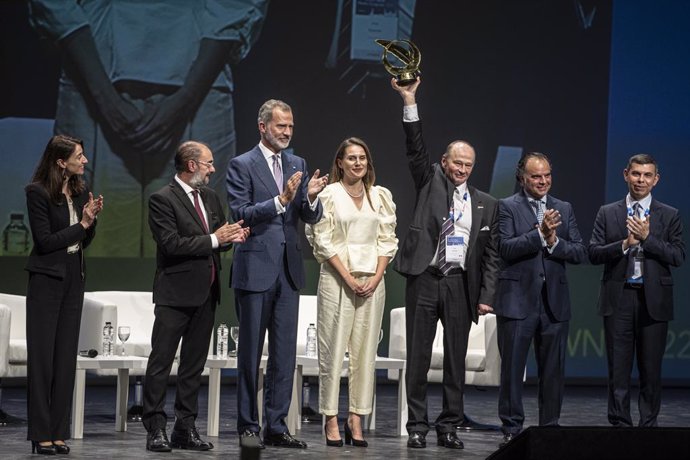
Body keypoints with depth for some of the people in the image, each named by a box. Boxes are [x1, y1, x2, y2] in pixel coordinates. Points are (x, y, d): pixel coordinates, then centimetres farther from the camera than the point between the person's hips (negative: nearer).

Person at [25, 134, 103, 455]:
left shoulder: (80, 191, 8)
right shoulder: (37, 192, -9)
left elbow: (84, 242, 12)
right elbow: (44, 241, -14)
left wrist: (92, 218, -6)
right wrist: (82, 223, -12)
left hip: (73, 279, 6)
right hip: (47, 278, -6)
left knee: (66, 356, 5)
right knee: (42, 356, -3)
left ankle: (59, 433, 8)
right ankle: (41, 435, 0)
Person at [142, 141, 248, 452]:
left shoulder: (210, 196, 13)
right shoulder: (162, 200, -9)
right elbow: (171, 244, -19)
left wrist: (231, 238, -1)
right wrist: (213, 239, -18)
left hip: (206, 293, 7)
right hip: (176, 294, -7)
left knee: (194, 365, 10)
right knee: (161, 362, -3)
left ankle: (185, 428, 15)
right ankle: (156, 429, -1)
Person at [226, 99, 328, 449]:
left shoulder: (298, 165, 11)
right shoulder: (241, 165, -4)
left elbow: (311, 218, 8)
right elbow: (240, 213, -14)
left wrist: (311, 197, -14)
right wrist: (280, 200, -25)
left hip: (288, 270, 5)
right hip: (255, 269, -5)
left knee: (284, 354, 6)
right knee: (250, 353, 2)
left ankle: (276, 426, 12)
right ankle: (248, 427, 8)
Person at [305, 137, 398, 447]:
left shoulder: (380, 196, 11)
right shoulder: (329, 195, 1)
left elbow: (387, 240, 10)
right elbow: (323, 241, -4)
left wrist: (376, 278, -4)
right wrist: (349, 278, -11)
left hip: (372, 280, 4)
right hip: (337, 279, -4)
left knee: (365, 351, 1)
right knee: (333, 349, -3)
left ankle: (356, 419, 4)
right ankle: (331, 420, 0)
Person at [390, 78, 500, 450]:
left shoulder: (487, 204, 11)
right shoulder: (431, 181, 8)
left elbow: (490, 254, 9)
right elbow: (415, 148, -4)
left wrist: (486, 296, 1)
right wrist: (409, 101, -14)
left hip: (461, 285, 2)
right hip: (424, 279, -1)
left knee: (456, 359, 4)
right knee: (418, 357, 1)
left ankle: (449, 426, 11)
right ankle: (417, 427, 6)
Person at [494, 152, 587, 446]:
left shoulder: (564, 209, 12)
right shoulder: (507, 207, 0)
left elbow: (580, 253, 5)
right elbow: (506, 248, -13)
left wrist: (554, 241, -11)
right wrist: (540, 233, -22)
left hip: (554, 301, 3)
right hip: (518, 299, -3)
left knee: (553, 370, 7)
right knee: (512, 369, 1)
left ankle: (550, 429, 15)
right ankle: (511, 429, 8)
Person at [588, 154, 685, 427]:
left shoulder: (669, 216, 6)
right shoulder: (607, 213, 8)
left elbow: (678, 256, -4)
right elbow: (594, 254, 1)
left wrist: (647, 238, -13)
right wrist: (625, 244, -13)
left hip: (654, 300, 0)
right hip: (618, 300, 0)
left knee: (651, 370, 3)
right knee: (618, 369, 2)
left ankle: (648, 424, 10)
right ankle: (620, 425, 7)